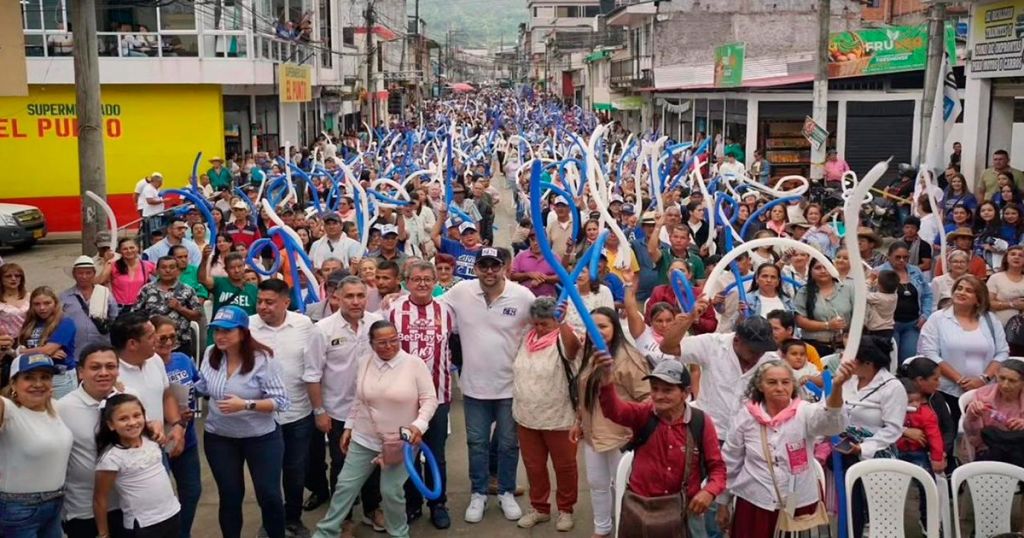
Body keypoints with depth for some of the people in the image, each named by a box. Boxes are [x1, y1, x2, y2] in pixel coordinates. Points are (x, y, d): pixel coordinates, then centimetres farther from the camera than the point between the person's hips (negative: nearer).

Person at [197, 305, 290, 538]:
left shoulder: (262, 359, -19)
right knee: (230, 496, 15)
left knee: (269, 495, 5)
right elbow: (202, 388, 13)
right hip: (219, 438, 4)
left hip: (261, 437, -3)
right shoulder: (210, 354, -5)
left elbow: (281, 402, -19)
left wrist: (246, 405, -29)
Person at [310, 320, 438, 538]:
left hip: (400, 442, -4)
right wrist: (349, 427, 13)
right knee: (346, 485, 8)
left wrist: (419, 424, -26)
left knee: (391, 491, 1)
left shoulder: (415, 364, -12)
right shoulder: (365, 364, 1)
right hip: (364, 439, 4)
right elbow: (358, 400, 12)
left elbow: (429, 399, -12)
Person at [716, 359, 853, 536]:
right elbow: (729, 462, 7)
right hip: (754, 505, 1)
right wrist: (722, 503, 11)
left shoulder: (804, 412, -7)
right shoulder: (747, 415, -2)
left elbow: (831, 421, -30)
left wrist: (837, 386, -48)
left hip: (800, 505, 0)